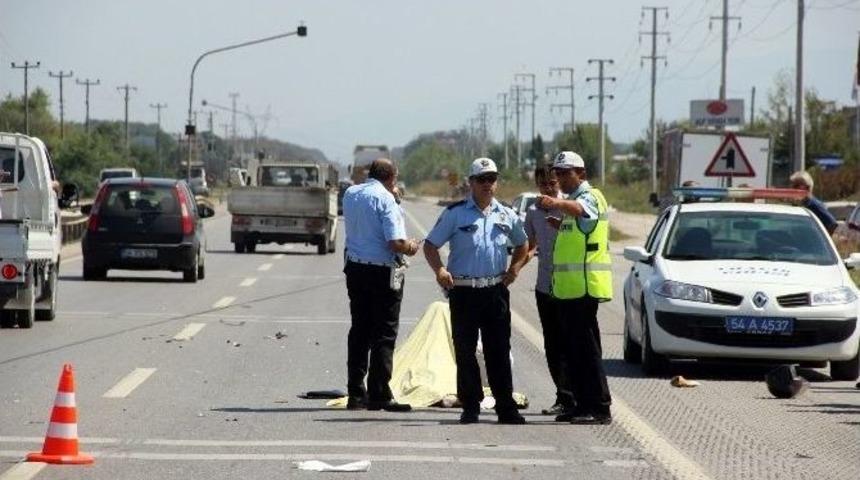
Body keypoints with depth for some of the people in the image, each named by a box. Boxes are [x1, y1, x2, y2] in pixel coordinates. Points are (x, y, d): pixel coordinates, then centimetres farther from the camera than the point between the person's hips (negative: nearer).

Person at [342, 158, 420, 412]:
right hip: (382, 272, -7)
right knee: (384, 334, 0)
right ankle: (379, 395, -1)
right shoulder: (385, 199, -15)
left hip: (355, 268, 7)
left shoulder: (350, 194, 6)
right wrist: (411, 247, 0)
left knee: (359, 330, 12)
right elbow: (396, 242, -21)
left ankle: (356, 394, 13)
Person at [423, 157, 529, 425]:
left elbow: (522, 245, 25)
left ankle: (506, 407, 6)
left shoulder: (506, 215, 9)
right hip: (463, 291, -2)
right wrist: (439, 270, -16)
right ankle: (470, 407, 8)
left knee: (499, 351, 3)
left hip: (496, 290, 2)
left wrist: (514, 268, 8)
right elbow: (430, 245, 1)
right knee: (465, 351, 1)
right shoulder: (455, 213, 0)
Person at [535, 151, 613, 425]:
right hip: (567, 287, 10)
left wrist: (557, 204, -56)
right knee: (573, 349, 12)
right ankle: (583, 405, 18)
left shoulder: (590, 197, -11)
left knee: (586, 349, -10)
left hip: (584, 286, -10)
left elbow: (579, 209, -37)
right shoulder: (571, 198, 21)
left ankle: (601, 409, -10)